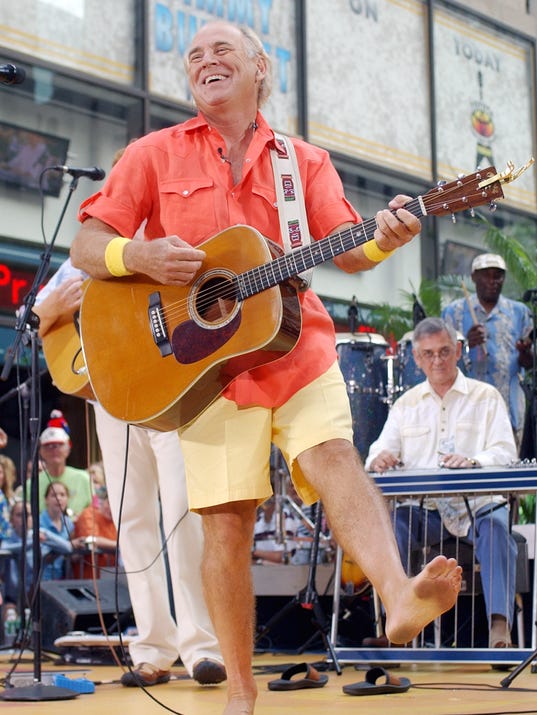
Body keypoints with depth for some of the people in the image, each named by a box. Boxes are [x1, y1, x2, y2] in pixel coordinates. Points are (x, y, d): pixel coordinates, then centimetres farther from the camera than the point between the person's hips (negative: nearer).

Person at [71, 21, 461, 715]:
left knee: (333, 455, -25)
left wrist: (383, 238, -21)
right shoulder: (157, 154, 10)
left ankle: (400, 599, -44)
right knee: (225, 521, -5)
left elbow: (348, 251, 3)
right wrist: (141, 255, -16)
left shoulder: (304, 161, 14)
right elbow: (87, 247, 6)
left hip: (296, 345, 1)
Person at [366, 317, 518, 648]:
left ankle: (500, 629, -40)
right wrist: (379, 459, -21)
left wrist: (473, 462, -30)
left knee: (497, 526, -35)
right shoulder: (406, 404, 17)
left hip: (477, 505, -2)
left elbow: (506, 453, -6)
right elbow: (381, 452, 7)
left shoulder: (486, 397, 8)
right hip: (425, 508, 2)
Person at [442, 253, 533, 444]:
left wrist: (525, 352, -11)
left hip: (509, 407, 2)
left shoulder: (519, 312, 12)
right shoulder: (454, 312, 6)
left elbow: (528, 364, 13)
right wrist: (466, 344, -16)